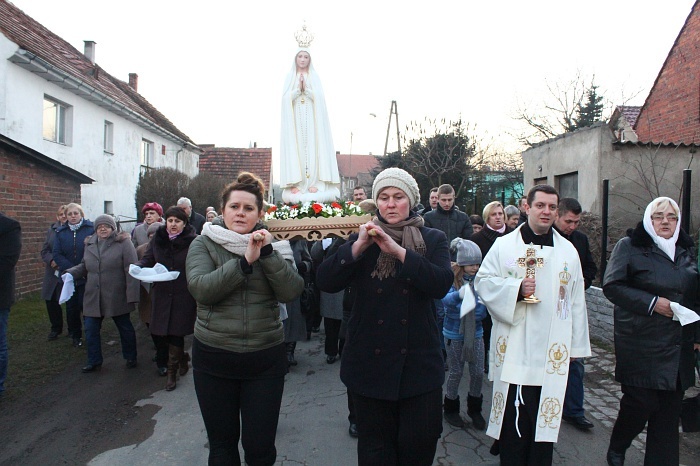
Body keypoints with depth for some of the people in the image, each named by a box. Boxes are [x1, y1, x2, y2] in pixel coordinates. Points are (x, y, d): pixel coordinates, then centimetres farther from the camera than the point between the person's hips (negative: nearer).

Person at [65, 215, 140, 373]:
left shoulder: (123, 243, -10)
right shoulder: (90, 244, 9)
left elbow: (131, 270, -14)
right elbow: (84, 266, 19)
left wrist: (132, 295, -19)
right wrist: (71, 273, -2)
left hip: (117, 297, -5)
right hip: (93, 297, 5)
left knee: (125, 328, 11)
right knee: (90, 330, 8)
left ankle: (130, 358, 28)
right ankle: (94, 361, 25)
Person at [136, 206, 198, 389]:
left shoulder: (193, 241, -9)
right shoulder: (158, 238, 5)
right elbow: (148, 259, 10)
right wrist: (139, 266, -13)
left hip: (183, 296, -4)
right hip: (161, 293, 4)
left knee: (175, 333, 2)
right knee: (157, 332, 7)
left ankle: (172, 372, 22)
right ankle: (182, 356, 36)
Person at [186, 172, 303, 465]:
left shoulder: (272, 246, 4)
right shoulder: (204, 245, 0)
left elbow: (291, 292, -10)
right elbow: (201, 288, -17)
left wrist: (268, 253, -19)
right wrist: (245, 261, -24)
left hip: (266, 358, 0)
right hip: (214, 356, 0)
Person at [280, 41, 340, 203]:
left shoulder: (315, 77, 11)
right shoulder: (290, 77, 12)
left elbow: (318, 96, -1)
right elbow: (286, 97, 1)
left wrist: (306, 88, -12)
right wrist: (298, 88, -11)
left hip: (312, 118, 0)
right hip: (295, 118, 1)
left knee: (312, 147, -7)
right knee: (296, 147, -6)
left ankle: (314, 183, -10)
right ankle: (295, 183, -8)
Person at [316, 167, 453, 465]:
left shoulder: (433, 240, 3)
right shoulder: (361, 240, 5)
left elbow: (442, 284, -15)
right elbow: (325, 282, -8)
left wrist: (398, 251, -24)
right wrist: (358, 246, -21)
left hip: (418, 361, 0)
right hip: (369, 362, 1)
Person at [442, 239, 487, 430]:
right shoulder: (451, 278, -12)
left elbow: (486, 306, -1)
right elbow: (446, 299, -27)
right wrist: (459, 294, -47)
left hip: (476, 332, 3)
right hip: (454, 333, -3)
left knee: (478, 372, 7)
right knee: (456, 372, 9)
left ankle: (474, 409, 31)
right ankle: (450, 408, 31)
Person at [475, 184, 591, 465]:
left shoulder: (568, 251, 9)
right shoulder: (505, 245, 2)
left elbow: (576, 301, 11)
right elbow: (483, 281, -2)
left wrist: (576, 345, 11)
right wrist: (516, 288, -17)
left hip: (552, 352, 2)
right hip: (513, 348, -2)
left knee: (545, 416, 8)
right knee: (513, 413, 5)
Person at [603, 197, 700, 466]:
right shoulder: (630, 246, -2)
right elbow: (612, 285, -10)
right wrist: (652, 302, -17)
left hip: (678, 347, 5)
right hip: (641, 345, -5)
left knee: (669, 409, 7)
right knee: (641, 402, -3)